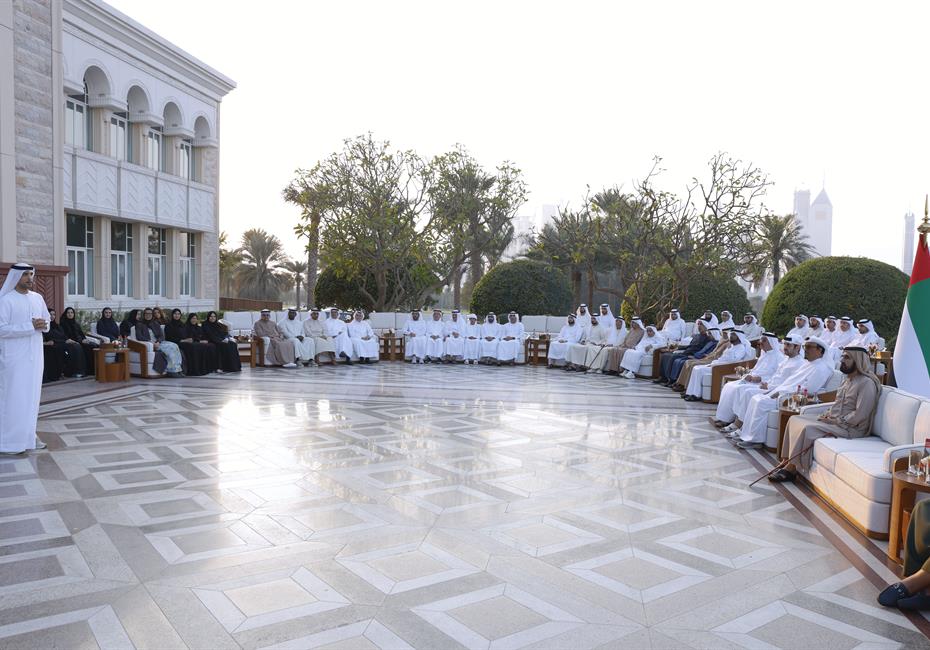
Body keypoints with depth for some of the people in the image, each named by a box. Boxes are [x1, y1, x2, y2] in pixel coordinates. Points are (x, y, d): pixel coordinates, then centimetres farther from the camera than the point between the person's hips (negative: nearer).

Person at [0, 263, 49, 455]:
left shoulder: (37, 298, 9)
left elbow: (47, 321, 17)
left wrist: (43, 325, -6)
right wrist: (30, 326, -21)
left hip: (34, 355, 6)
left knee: (32, 395, 10)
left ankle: (28, 436, 19)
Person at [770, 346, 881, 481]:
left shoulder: (867, 383, -15)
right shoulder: (847, 379, 15)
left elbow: (859, 415, -22)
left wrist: (836, 421, -16)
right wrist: (826, 414, 5)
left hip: (851, 428, -10)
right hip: (833, 420, 10)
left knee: (807, 429, -27)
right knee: (794, 419, -2)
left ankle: (791, 468, -18)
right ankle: (786, 460, -4)